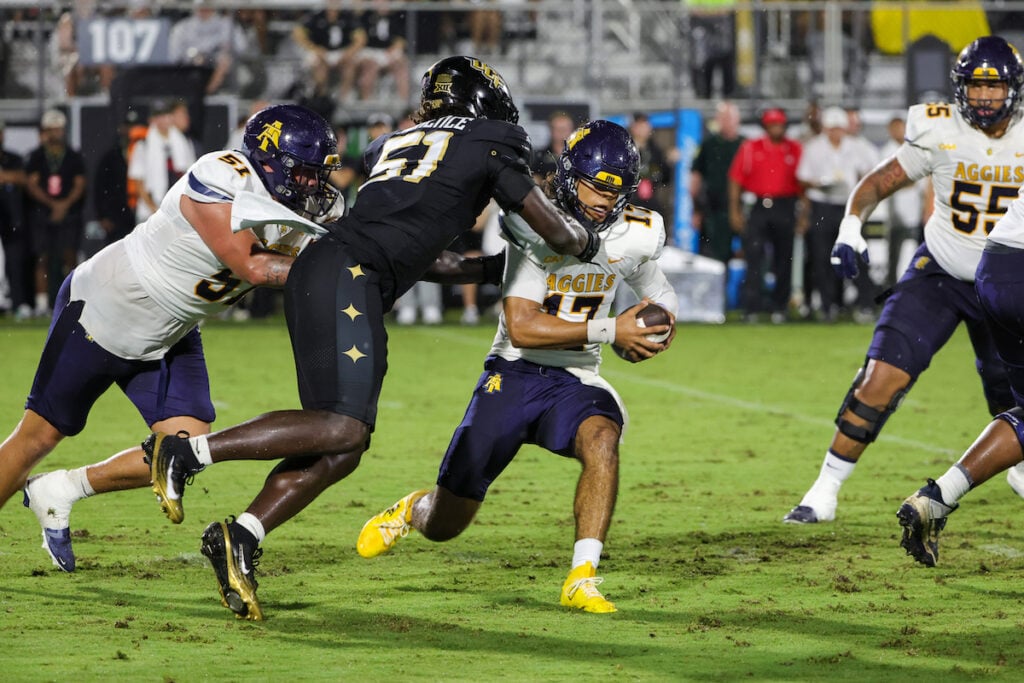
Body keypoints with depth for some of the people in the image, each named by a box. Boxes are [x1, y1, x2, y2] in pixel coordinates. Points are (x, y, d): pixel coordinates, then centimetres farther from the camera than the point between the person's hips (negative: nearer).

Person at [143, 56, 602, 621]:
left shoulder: (393, 144, 31)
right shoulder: (487, 146, 11)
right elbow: (555, 231, 16)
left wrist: (486, 270, 46)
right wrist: (586, 242, 37)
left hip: (315, 276, 9)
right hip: (348, 275, -9)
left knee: (342, 447, 4)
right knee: (344, 427, -17)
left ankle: (240, 538, -7)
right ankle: (186, 451, -20)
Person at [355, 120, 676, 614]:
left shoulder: (634, 237, -4)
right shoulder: (535, 226, -17)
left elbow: (658, 296, 18)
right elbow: (522, 328, -24)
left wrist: (659, 329, -5)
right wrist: (609, 331, -28)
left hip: (574, 383, 2)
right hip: (514, 374, -2)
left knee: (601, 440, -36)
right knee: (444, 527, 4)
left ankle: (582, 581, -30)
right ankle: (414, 509, 43)